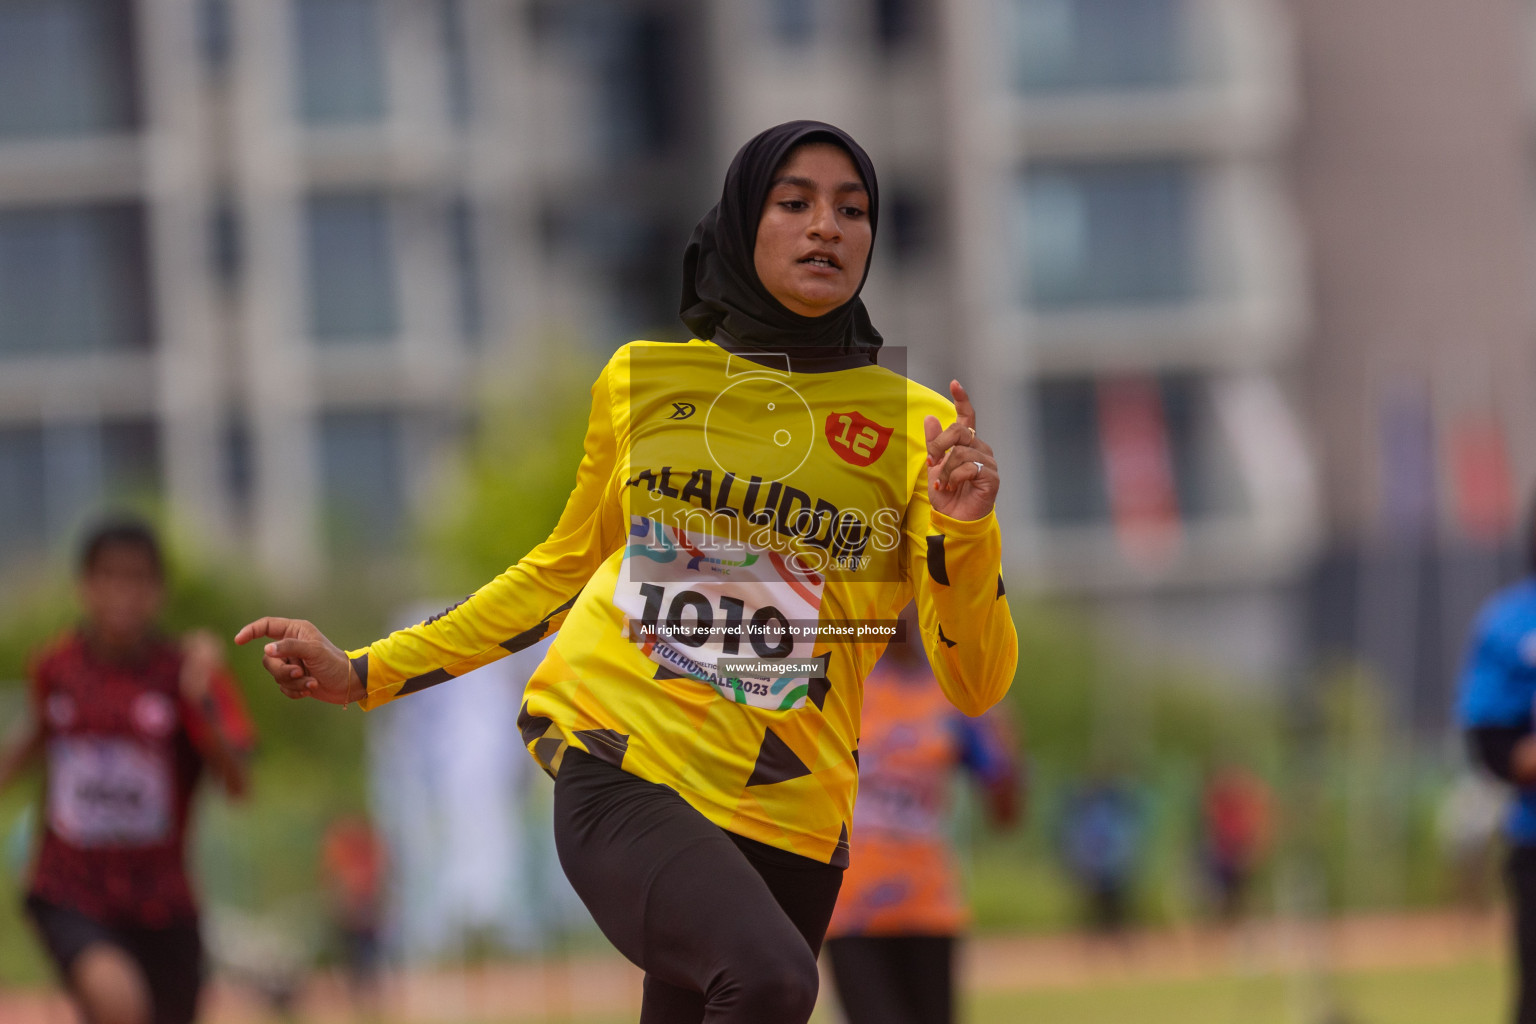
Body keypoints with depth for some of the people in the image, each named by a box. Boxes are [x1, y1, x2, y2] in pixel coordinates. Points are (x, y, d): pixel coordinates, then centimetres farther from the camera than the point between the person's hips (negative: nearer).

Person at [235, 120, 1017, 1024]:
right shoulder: (642, 380, 8)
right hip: (620, 770, -2)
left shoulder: (917, 425, 4)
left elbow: (976, 685, -1)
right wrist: (366, 674, 20)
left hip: (789, 817, 2)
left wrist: (964, 534, -19)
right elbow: (565, 569, 23)